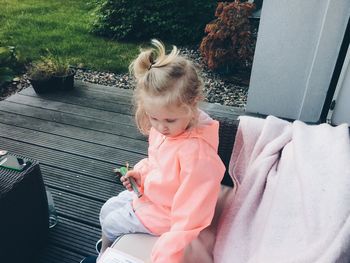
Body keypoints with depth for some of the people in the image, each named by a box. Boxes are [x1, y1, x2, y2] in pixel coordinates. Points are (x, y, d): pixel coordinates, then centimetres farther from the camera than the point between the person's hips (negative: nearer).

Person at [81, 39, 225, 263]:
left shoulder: (198, 152, -39)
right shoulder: (165, 127, -14)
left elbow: (190, 213, -34)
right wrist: (140, 173, -9)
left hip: (165, 213, -7)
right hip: (150, 192, 7)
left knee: (110, 224, 12)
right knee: (107, 210, 21)